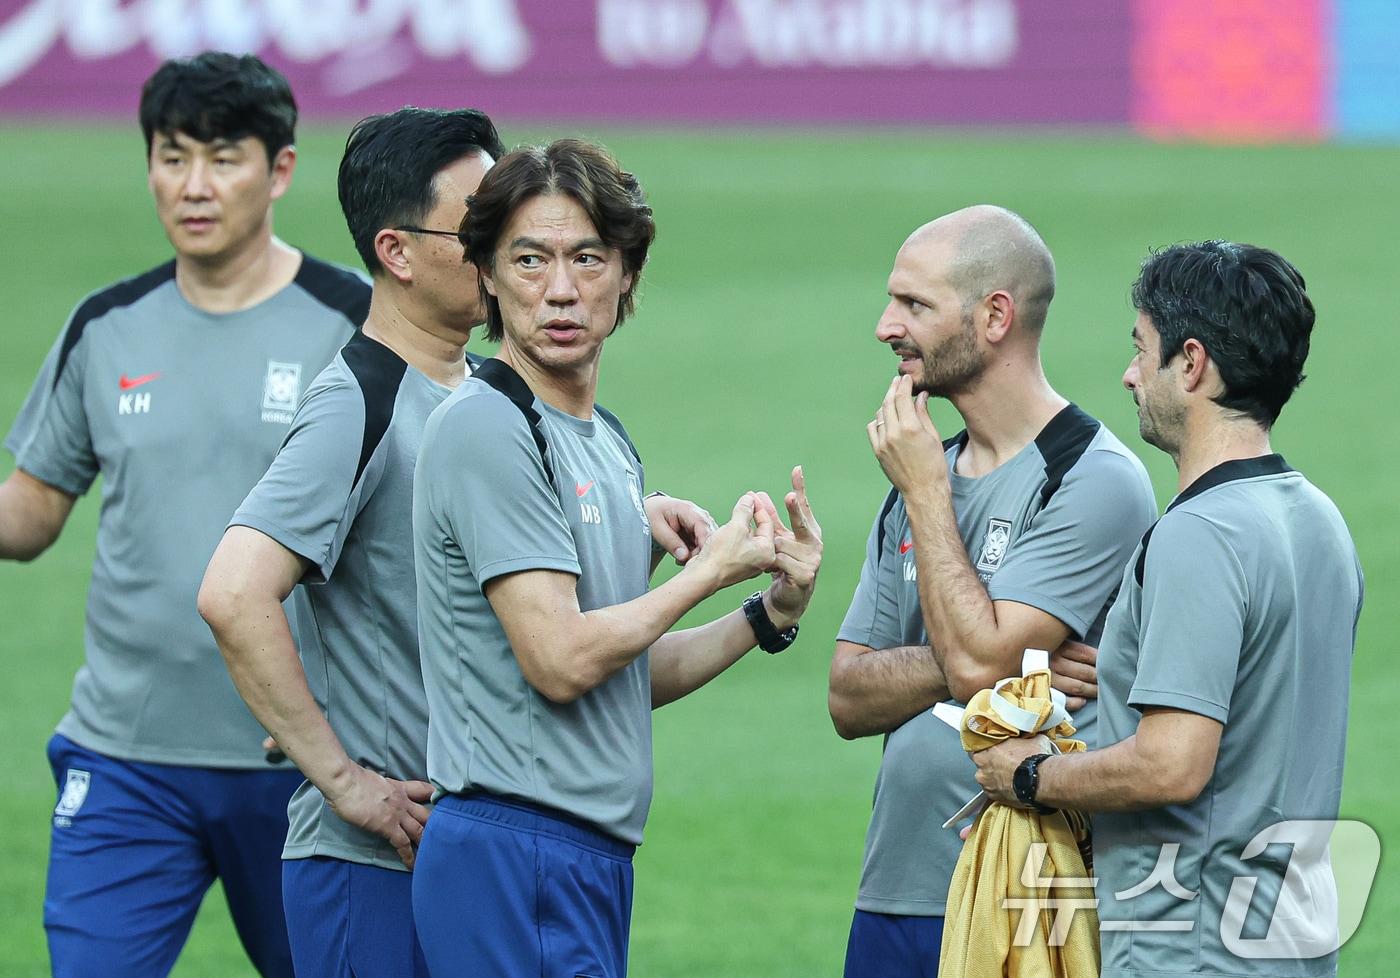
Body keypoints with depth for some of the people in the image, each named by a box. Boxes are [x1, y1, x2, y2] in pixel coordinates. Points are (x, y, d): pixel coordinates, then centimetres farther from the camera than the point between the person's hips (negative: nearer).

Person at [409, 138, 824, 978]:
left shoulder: (609, 443, 18)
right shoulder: (487, 429, -12)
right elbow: (561, 662, -18)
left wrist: (770, 615, 7)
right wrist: (710, 571, -5)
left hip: (595, 857, 9)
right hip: (520, 850, -9)